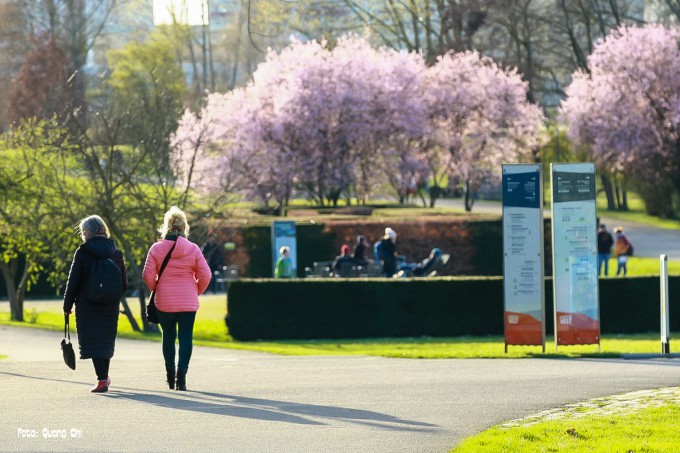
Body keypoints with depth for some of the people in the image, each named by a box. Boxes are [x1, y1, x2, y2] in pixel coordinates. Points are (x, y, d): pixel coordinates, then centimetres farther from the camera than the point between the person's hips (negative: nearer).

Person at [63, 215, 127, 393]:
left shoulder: (83, 252, -8)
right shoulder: (116, 253, 5)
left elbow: (73, 280, -8)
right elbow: (124, 284, 6)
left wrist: (68, 304, 1)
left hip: (87, 305, -4)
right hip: (110, 307, 4)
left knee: (93, 340, -2)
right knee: (106, 339, 18)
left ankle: (102, 380, -11)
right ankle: (105, 376, 30)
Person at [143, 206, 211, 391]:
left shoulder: (156, 249, -5)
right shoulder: (193, 249, -5)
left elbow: (148, 275, -7)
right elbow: (205, 275, -5)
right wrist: (197, 291, 13)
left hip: (164, 302, 1)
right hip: (188, 303, -1)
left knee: (168, 338, 14)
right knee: (186, 338, 2)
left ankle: (170, 378, 19)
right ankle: (182, 374, -14)